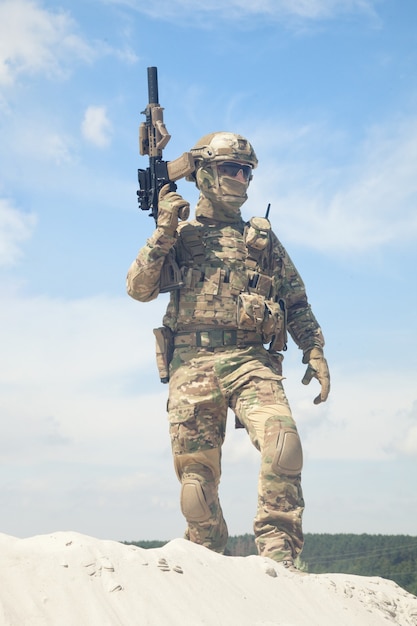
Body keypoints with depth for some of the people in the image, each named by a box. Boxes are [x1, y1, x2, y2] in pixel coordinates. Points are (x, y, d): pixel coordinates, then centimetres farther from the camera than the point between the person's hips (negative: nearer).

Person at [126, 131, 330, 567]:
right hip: (193, 363, 0)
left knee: (282, 441, -25)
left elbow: (297, 304, 20)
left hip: (252, 360, 1)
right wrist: (165, 232, -5)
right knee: (197, 471, -1)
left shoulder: (262, 238, 20)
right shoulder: (178, 234, 15)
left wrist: (315, 355, 7)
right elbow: (139, 289, 4)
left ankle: (278, 552, -21)